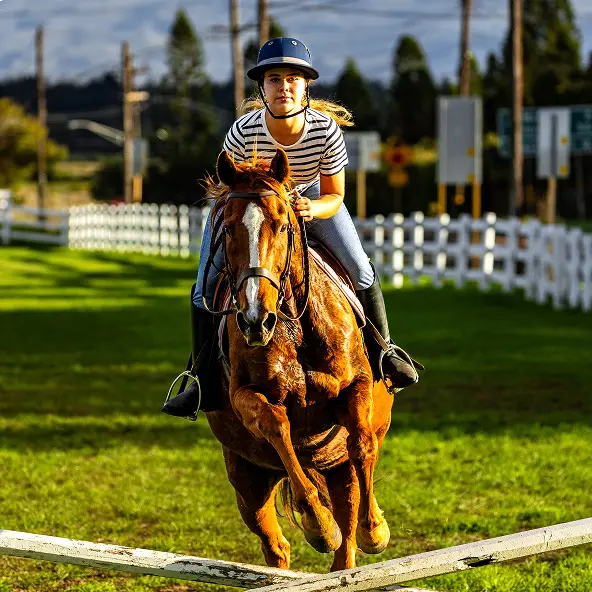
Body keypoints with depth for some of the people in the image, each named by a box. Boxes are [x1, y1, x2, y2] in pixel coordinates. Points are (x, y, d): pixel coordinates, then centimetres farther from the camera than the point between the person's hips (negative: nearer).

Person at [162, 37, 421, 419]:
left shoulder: (326, 129, -32)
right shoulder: (243, 133, -34)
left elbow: (334, 195, -19)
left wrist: (313, 210, -41)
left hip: (310, 197, 1)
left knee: (360, 269, -10)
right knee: (207, 286, -10)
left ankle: (382, 349, 15)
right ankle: (201, 378, 4)